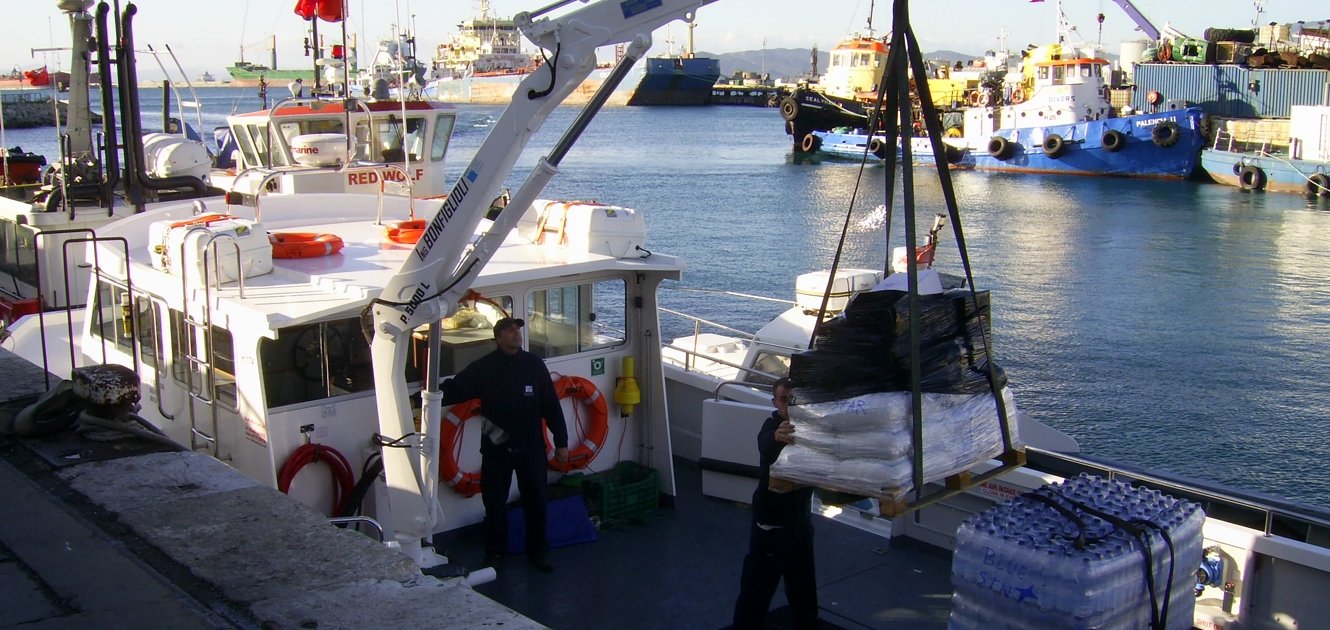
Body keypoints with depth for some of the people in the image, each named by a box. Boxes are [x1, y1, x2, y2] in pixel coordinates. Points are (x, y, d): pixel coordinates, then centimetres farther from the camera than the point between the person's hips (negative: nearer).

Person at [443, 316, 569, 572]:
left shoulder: (534, 364, -2)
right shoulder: (483, 367, -6)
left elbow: (551, 405, 2)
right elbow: (454, 390, -12)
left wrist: (561, 442, 1)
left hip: (531, 447, 1)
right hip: (496, 448, -1)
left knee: (535, 500, 9)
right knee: (494, 502, 9)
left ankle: (537, 552, 24)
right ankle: (494, 553, 25)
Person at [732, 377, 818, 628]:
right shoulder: (772, 426, -18)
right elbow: (766, 449, -41)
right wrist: (776, 438, -65)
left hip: (800, 518, 6)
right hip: (771, 520, -6)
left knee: (803, 583, 20)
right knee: (758, 585, -4)